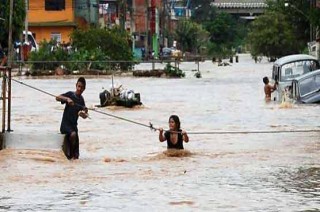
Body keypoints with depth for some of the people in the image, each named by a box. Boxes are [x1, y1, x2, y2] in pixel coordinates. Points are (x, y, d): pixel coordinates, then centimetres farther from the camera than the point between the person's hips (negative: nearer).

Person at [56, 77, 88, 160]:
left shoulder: (81, 100, 6)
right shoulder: (70, 94, -8)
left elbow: (84, 115, 3)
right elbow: (57, 98, -21)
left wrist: (84, 114, -20)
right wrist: (67, 99, -37)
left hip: (74, 125, 5)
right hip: (65, 124, -5)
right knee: (73, 134, -36)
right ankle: (71, 154, -16)